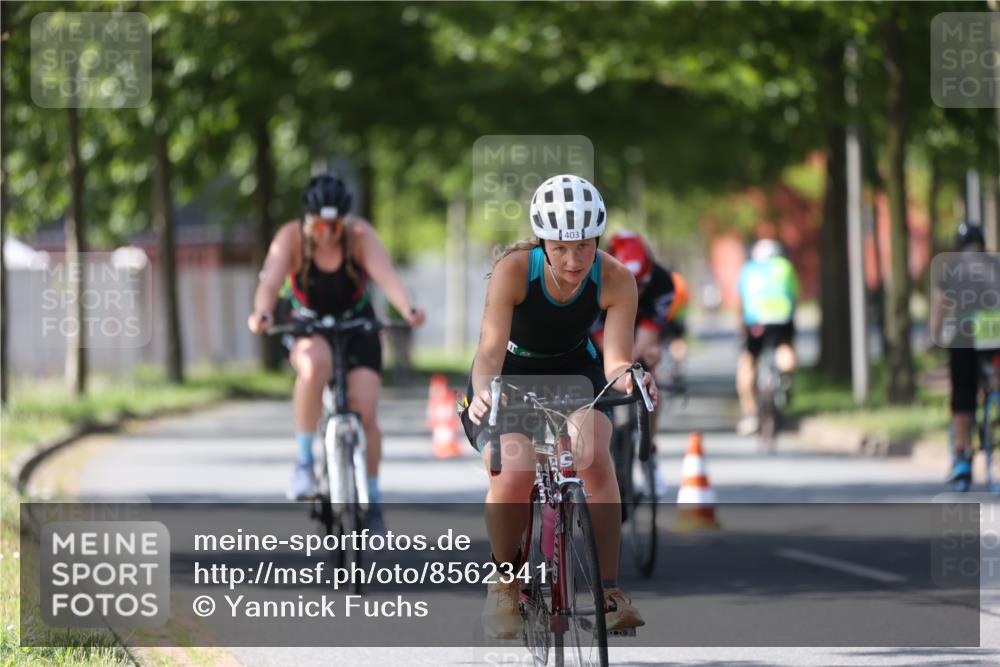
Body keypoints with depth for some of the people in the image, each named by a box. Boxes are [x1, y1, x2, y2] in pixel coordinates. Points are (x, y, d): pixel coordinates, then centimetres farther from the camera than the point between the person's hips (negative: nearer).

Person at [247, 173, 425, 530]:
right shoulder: (291, 237, -21)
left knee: (364, 413, -14)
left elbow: (386, 275, -35)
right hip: (308, 328, -1)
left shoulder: (359, 234, -20)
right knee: (315, 366, -37)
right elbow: (270, 282, -35)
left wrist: (408, 309, -54)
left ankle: (371, 496, 7)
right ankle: (304, 459, -22)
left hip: (357, 326, 1)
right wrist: (262, 314, -57)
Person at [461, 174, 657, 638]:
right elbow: (491, 349, -36)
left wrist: (628, 377, -52)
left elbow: (616, 360, -28)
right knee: (513, 476, -29)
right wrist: (483, 391, -57)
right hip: (510, 378, -1)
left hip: (575, 374, 1)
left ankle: (609, 590, -22)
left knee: (594, 455, -32)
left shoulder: (615, 280, -23)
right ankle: (503, 583, -1)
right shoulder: (513, 270, -28)